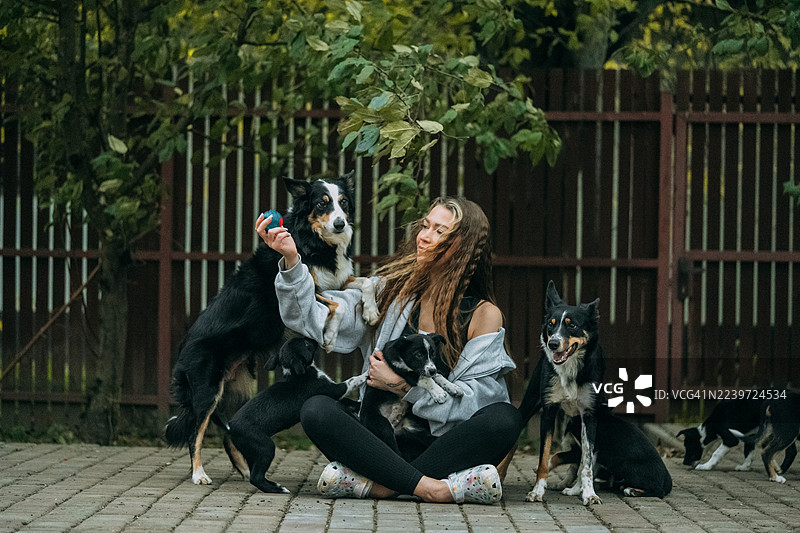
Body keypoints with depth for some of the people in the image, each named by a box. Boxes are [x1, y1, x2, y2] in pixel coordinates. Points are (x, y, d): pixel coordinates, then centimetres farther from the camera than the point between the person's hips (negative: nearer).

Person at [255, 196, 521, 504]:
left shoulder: (484, 315, 1)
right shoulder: (391, 290, 7)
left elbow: (474, 398, -6)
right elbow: (315, 320, -3)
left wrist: (403, 386, -12)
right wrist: (291, 262, -17)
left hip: (444, 444, -1)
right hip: (381, 439, 1)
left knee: (504, 419, -30)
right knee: (316, 411, -25)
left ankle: (378, 484, -31)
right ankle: (427, 487, -35)